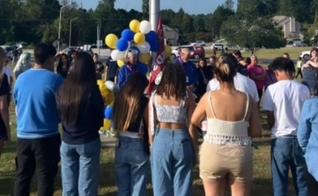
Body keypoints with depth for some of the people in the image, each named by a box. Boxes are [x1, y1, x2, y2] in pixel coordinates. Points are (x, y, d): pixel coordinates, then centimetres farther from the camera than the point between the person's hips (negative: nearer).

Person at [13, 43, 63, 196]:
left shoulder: (21, 78, 3)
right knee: (45, 178, 4)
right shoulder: (55, 79, -12)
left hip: (23, 135, 5)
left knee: (22, 176, 15)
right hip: (47, 136, -5)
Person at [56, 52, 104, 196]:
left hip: (67, 142, 4)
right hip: (88, 142, -4)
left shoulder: (63, 88, -3)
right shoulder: (92, 89, -15)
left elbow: (59, 114, 9)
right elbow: (100, 118, -5)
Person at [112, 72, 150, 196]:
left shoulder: (119, 97, -1)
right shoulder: (144, 101, -13)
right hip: (138, 147, -4)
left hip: (121, 146, 4)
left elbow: (114, 124, 6)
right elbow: (149, 126, -9)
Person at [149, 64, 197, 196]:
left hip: (161, 140, 1)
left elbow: (151, 125, 0)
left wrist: (152, 145, 13)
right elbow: (191, 127, -4)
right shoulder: (187, 96, -5)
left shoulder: (155, 96, -1)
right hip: (182, 141, -1)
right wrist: (195, 150, 4)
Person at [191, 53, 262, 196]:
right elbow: (257, 132, -3)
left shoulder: (208, 97, -10)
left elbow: (194, 122, 7)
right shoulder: (247, 99, -9)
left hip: (212, 153, 0)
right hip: (240, 155, 1)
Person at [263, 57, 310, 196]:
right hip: (300, 138, 3)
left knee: (280, 181, 7)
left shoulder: (272, 89, -8)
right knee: (301, 179, 14)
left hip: (280, 138, -3)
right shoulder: (304, 89, -1)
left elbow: (270, 119, -4)